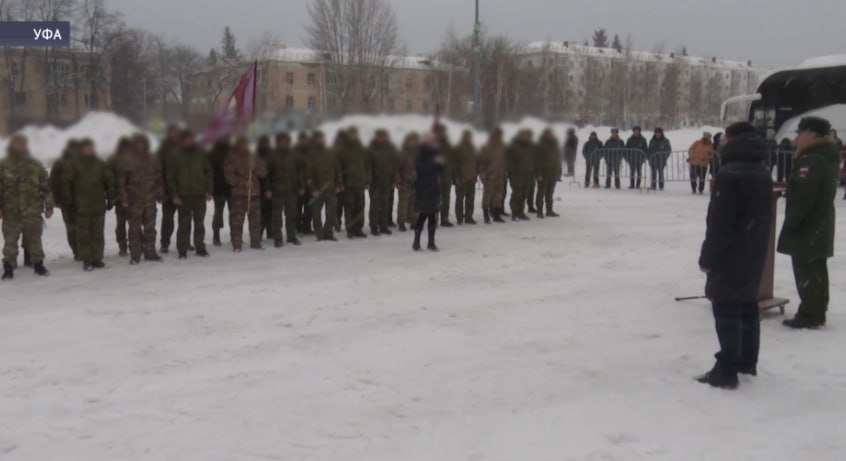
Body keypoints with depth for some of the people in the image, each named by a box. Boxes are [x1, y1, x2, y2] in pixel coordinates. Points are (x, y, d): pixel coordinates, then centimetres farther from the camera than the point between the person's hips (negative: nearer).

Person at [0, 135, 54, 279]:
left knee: (35, 239, 8)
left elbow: (46, 187, 7)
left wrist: (49, 206, 3)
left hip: (33, 211, 1)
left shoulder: (36, 165, 6)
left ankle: (38, 264, 20)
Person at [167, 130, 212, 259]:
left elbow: (208, 171, 8)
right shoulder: (176, 155, 0)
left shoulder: (200, 153, 6)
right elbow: (170, 176, 0)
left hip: (200, 195, 2)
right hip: (183, 195, -2)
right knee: (184, 224, -1)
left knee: (200, 223, 8)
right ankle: (182, 250, 6)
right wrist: (174, 195, -7)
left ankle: (200, 248, 17)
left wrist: (209, 190, 2)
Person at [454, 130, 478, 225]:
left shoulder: (473, 148, 15)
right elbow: (456, 163, -10)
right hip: (461, 179, -6)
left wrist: (476, 173, 11)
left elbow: (476, 162, 20)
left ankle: (468, 217, 14)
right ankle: (459, 218, 4)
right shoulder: (458, 149, -6)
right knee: (460, 198, 0)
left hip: (471, 178, 6)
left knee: (471, 199, 7)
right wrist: (457, 177, -15)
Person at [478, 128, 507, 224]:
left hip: (500, 176, 6)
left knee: (498, 195, 8)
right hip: (489, 176, -6)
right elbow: (481, 162, -7)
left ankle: (496, 215, 17)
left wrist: (505, 172, 12)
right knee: (487, 195, -3)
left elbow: (504, 162, 17)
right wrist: (483, 173, -13)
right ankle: (486, 216, 3)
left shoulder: (502, 148, 10)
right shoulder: (486, 148, -7)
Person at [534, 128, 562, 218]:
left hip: (553, 173, 7)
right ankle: (540, 211, 3)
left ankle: (549, 210, 19)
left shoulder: (554, 145, 12)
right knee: (541, 192, -1)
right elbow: (537, 160, -14)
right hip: (543, 173, -7)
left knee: (550, 192, 12)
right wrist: (539, 173, -21)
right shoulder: (540, 146, -9)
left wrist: (558, 172, 11)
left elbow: (558, 159, 17)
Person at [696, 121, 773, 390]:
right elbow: (763, 218, 16)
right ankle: (747, 361, 28)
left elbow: (719, 223, -20)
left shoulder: (729, 174, -19)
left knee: (727, 311, -4)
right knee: (748, 307, 17)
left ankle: (726, 371, -2)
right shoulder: (763, 173, 10)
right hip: (755, 255, 9)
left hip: (731, 256, -9)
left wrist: (707, 258, -13)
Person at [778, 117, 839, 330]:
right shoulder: (827, 158, 13)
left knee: (806, 273, -5)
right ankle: (817, 313, 24)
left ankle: (808, 315, -1)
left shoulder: (811, 161, -21)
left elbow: (802, 198, -26)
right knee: (817, 270, 15)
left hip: (807, 227, -11)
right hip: (821, 224, 11)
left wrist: (791, 223, -19)